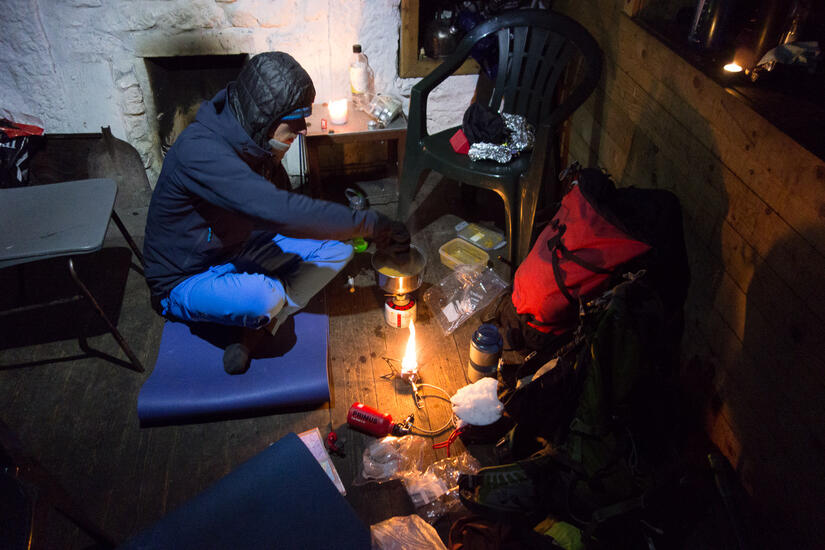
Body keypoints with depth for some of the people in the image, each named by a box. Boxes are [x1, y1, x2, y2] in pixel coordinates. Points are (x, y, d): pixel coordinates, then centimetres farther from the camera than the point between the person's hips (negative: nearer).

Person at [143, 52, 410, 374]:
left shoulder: (256, 144, -3)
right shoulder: (200, 150, -31)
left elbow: (284, 204, 8)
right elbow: (279, 212, -41)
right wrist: (367, 224, -36)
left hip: (239, 252, 8)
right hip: (185, 280, -8)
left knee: (336, 251, -4)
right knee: (265, 297, -38)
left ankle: (252, 335, -13)